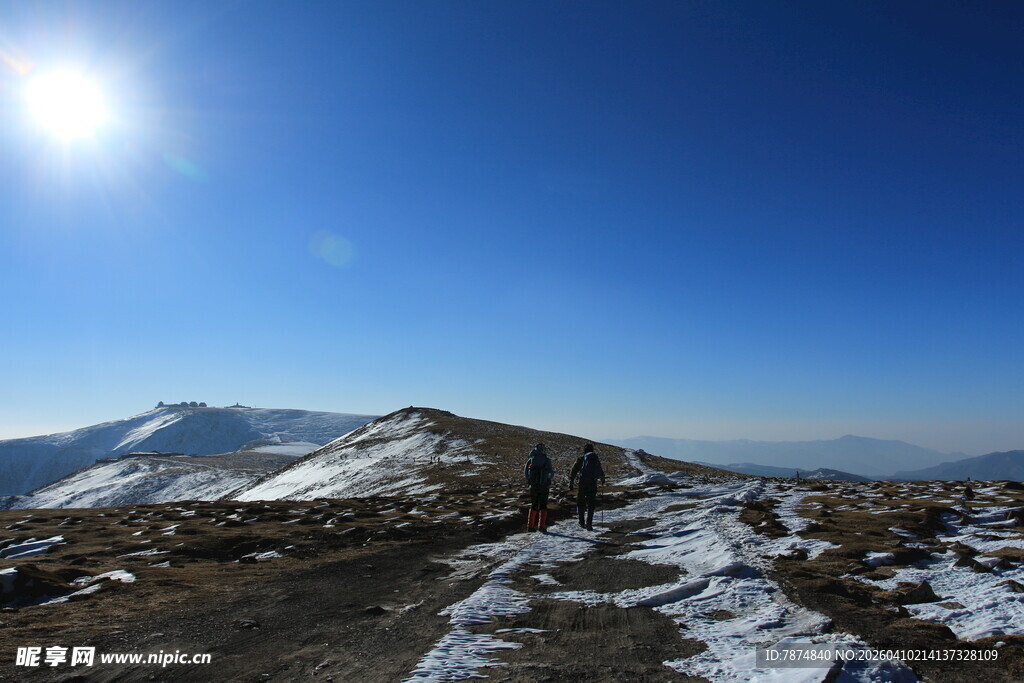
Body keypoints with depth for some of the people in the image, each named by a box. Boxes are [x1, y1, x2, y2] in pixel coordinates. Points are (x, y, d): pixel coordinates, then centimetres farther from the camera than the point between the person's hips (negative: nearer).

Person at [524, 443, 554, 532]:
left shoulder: (530, 459, 0)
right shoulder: (547, 460, -7)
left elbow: (526, 472, 2)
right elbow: (551, 474, -6)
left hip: (533, 486, 2)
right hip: (544, 487, -2)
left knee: (533, 505, 13)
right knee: (543, 505, 8)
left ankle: (530, 526, 11)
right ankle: (542, 526, 1)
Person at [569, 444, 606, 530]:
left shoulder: (581, 459, 2)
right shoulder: (597, 459, 11)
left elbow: (574, 470, -3)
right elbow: (601, 472, 25)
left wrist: (571, 482, 0)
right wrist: (602, 480, 43)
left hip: (583, 483, -2)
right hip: (593, 483, 2)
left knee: (581, 503, 11)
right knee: (591, 504, 6)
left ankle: (582, 522, 11)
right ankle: (589, 524, -1)